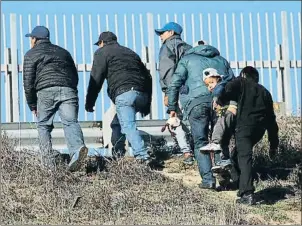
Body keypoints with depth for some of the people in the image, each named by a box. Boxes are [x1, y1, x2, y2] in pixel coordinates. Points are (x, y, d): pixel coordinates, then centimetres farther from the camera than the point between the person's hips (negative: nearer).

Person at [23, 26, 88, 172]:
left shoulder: (31, 54, 15)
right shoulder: (63, 52, 30)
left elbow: (28, 82, 7)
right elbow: (75, 76, 27)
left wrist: (32, 105, 14)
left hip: (46, 92, -3)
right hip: (68, 90, 3)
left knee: (43, 125, 10)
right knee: (70, 122, -8)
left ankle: (48, 162, 2)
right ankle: (78, 148, -36)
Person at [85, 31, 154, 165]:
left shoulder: (102, 53, 14)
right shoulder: (130, 52, 33)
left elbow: (96, 79, 1)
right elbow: (147, 77, 30)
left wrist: (89, 103, 6)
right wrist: (147, 104, 32)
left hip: (124, 94, -7)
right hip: (142, 95, 7)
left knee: (128, 127, -16)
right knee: (117, 123, 22)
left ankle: (142, 156, -31)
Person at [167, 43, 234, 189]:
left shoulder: (187, 59, 21)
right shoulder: (222, 60, 30)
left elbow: (174, 84, 9)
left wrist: (172, 108, 11)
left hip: (197, 101, -2)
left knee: (200, 142, 2)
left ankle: (208, 179, -8)